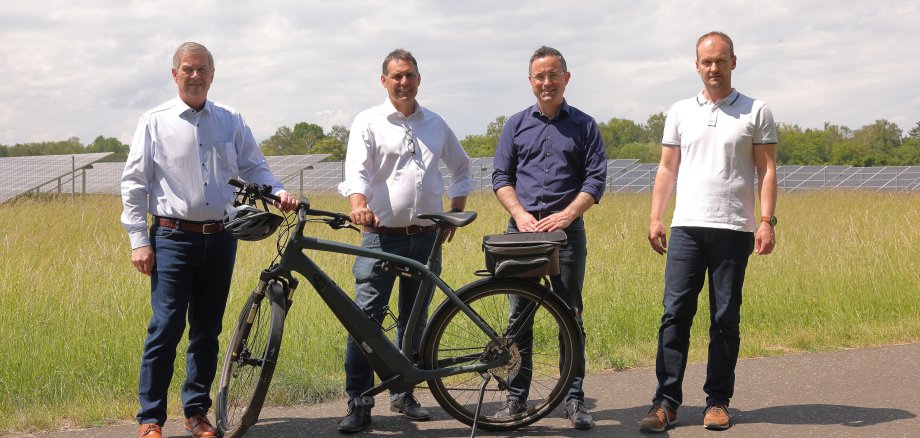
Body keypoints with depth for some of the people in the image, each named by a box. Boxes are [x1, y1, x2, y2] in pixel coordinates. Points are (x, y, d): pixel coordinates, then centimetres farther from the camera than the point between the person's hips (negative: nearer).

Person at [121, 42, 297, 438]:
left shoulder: (231, 121, 11)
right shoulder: (155, 122, 2)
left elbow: (253, 167, 13)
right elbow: (134, 183, 1)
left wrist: (277, 192, -8)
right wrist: (138, 240, -5)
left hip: (221, 238, 3)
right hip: (174, 237, -3)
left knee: (207, 330, 9)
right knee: (166, 327, -9)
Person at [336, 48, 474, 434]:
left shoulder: (436, 124, 12)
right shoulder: (368, 123, 0)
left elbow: (462, 169, 25)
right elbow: (356, 169, -14)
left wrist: (455, 214, 14)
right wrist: (359, 205, -34)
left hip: (426, 238, 4)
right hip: (381, 235, -4)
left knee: (415, 321, 11)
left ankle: (404, 394, 23)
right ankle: (358, 404, -6)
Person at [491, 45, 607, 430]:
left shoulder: (584, 125, 7)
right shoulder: (516, 125, 12)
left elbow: (596, 179, 1)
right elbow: (501, 177, 9)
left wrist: (566, 215, -12)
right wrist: (519, 213, -8)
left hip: (567, 230, -2)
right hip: (522, 229, 2)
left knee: (570, 315, 0)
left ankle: (574, 399, 4)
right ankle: (516, 396, 10)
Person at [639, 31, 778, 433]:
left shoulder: (756, 113, 5)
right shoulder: (680, 112, 12)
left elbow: (767, 171, 2)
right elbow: (667, 169, 13)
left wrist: (766, 221, -8)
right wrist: (655, 218, 4)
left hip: (734, 230, -1)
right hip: (687, 227, 2)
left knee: (725, 319, 3)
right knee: (675, 313, -4)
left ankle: (718, 401, 11)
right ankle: (666, 401, -3)